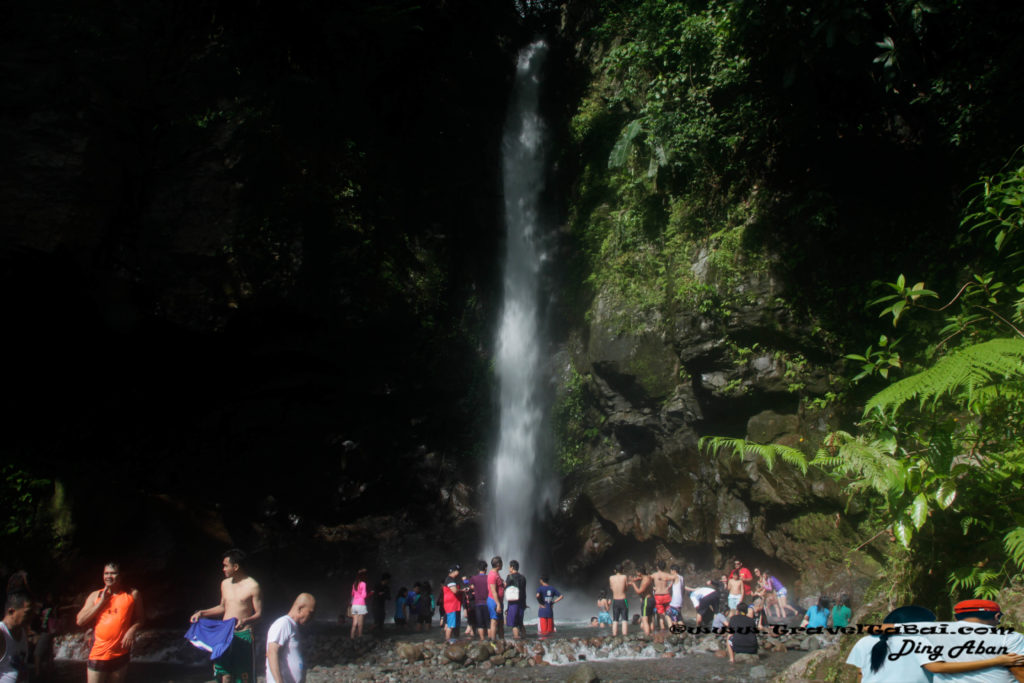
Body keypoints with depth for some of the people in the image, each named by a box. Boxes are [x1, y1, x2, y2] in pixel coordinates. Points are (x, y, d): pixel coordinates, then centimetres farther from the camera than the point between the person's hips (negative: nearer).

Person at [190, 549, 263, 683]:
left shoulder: (252, 586, -10)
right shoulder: (225, 584, 10)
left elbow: (259, 613, -10)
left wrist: (245, 621, -28)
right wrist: (202, 613, 15)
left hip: (243, 634, -6)